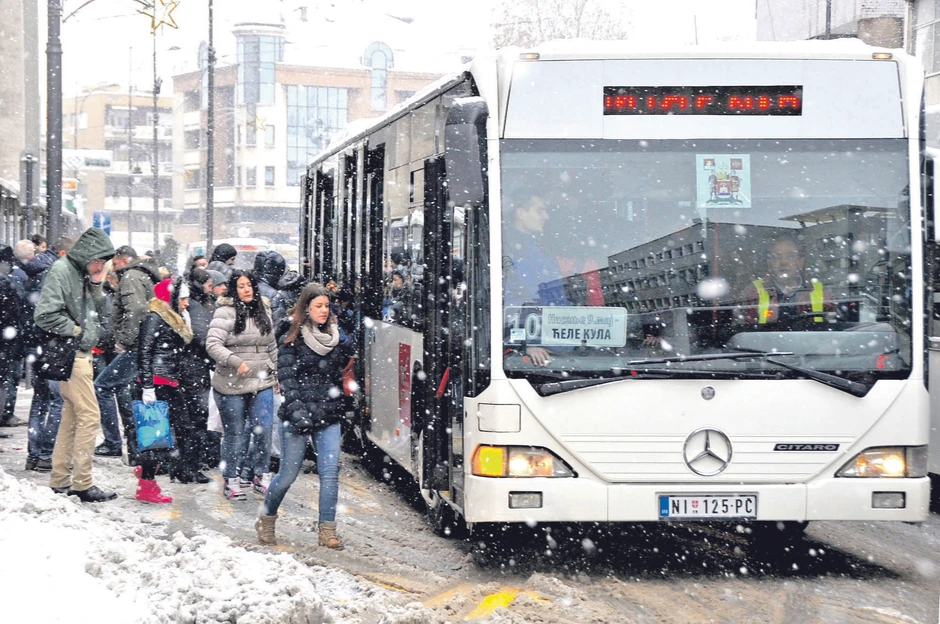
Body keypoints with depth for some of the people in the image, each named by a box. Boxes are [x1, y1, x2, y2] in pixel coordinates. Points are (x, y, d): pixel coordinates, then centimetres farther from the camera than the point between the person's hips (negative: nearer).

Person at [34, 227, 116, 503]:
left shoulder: (82, 275, 14)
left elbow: (97, 314, 17)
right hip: (69, 355, -10)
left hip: (81, 354, 10)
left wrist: (96, 286, 2)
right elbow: (45, 315, -22)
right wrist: (76, 331, -13)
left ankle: (61, 481, 18)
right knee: (89, 416, -9)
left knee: (72, 417, 13)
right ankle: (83, 484, -6)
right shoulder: (61, 270, -13)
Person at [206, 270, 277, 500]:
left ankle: (259, 475, 13)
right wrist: (235, 362, -30)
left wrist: (274, 372, 21)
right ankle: (232, 480, 15)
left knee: (264, 430, -1)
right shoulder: (226, 312, -9)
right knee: (235, 434, 4)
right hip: (232, 385, -4)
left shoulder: (264, 311, 10)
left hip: (262, 383, 5)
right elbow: (213, 345, -19)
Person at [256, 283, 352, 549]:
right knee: (288, 474, 2)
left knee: (330, 472, -5)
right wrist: (296, 409, -19)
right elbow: (286, 375, -11)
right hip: (298, 416, -4)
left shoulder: (334, 335, 10)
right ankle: (266, 520, 24)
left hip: (329, 415, 4)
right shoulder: (292, 336, -5)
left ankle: (327, 531, 1)